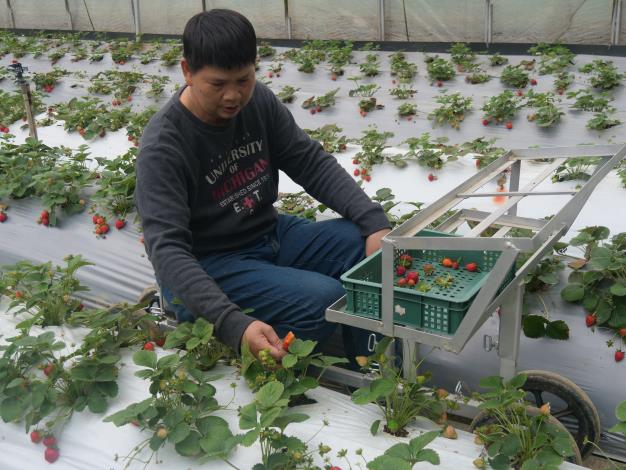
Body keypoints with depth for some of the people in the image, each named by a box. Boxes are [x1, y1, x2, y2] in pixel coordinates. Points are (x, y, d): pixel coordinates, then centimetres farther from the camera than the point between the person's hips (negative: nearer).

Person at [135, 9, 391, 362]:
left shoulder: (259, 101, -4)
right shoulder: (164, 146, -22)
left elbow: (313, 164, -1)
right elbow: (167, 248, -28)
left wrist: (374, 221, -16)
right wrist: (233, 324, -41)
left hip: (273, 236, 7)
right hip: (209, 267, -6)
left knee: (380, 251, -10)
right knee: (325, 302, -28)